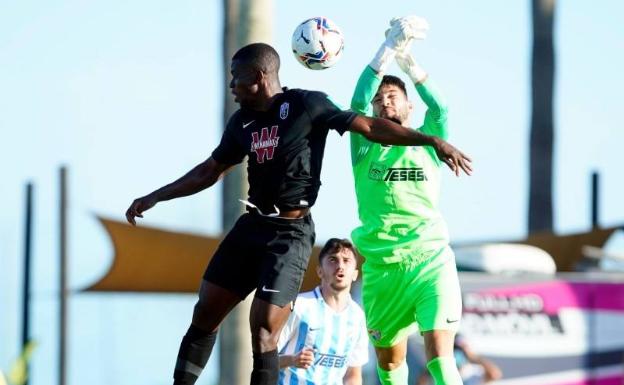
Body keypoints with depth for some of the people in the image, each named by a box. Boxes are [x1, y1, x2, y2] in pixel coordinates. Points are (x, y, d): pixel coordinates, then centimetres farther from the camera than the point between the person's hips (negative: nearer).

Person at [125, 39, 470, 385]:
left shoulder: (306, 105, -9)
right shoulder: (243, 121, 9)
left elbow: (370, 127, -11)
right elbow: (210, 171, 22)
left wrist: (432, 141, -20)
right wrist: (153, 198, 23)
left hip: (290, 232, -7)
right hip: (251, 225, 7)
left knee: (263, 333, -13)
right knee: (204, 314, 8)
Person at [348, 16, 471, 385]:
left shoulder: (427, 143, 9)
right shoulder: (366, 146, 7)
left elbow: (440, 110, -11)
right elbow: (357, 102, -9)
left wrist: (411, 64, -17)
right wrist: (388, 49, -18)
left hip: (432, 259, -2)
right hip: (382, 266, 2)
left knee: (440, 354, -15)